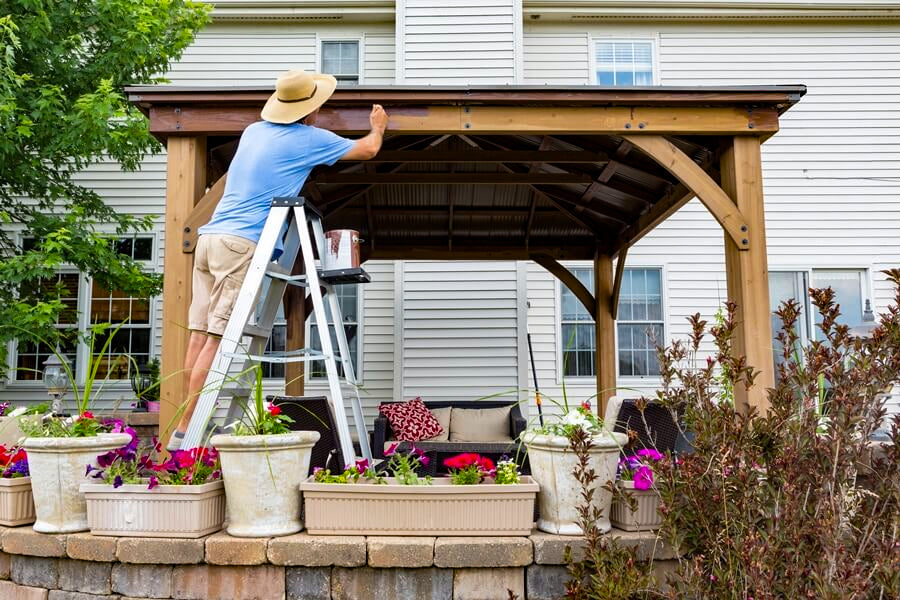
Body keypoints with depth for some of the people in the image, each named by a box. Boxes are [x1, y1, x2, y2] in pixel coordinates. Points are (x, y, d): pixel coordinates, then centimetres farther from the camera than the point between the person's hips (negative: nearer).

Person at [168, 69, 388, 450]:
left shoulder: (254, 130, 20)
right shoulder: (308, 139, 2)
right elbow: (368, 149, 14)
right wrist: (378, 127, 35)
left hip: (210, 237, 8)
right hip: (242, 243, -8)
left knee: (201, 334, 5)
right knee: (219, 338, -9)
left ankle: (194, 422, 9)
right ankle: (186, 430, -10)